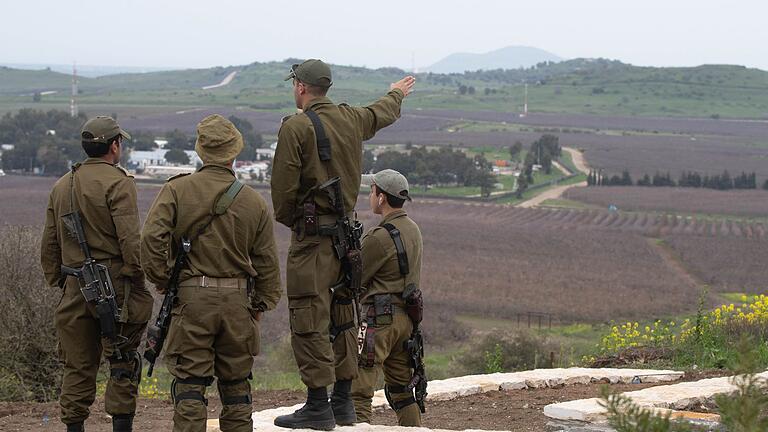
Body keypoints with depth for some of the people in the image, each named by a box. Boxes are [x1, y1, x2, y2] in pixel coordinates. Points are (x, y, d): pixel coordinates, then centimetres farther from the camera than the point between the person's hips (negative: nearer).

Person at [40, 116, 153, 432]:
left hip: (74, 287, 6)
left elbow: (49, 244, 16)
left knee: (78, 367, 10)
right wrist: (137, 281, -9)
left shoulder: (61, 186, 14)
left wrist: (57, 282, 22)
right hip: (113, 284, -6)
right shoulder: (118, 182, -8)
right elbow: (130, 240, -16)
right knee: (123, 363, 1)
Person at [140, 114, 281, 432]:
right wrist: (260, 307, 18)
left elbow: (152, 238, -13)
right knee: (236, 383, 12)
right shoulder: (254, 202, 4)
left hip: (192, 298, -2)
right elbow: (267, 262, 8)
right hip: (238, 300, 2)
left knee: (189, 384, 0)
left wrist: (162, 281, 0)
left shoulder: (176, 190, -3)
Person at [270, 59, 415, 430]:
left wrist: (286, 219, 8)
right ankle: (342, 402, 19)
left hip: (312, 233, -7)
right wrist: (396, 93, 54)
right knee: (341, 317, 14)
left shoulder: (296, 127, -12)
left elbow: (283, 185, -12)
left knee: (309, 320, -6)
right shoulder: (350, 118, 8)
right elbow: (382, 113, 31)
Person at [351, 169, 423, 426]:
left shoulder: (380, 237, -16)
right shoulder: (413, 230, 12)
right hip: (406, 316, 9)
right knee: (400, 388, 18)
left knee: (358, 387, -9)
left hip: (380, 318, -9)